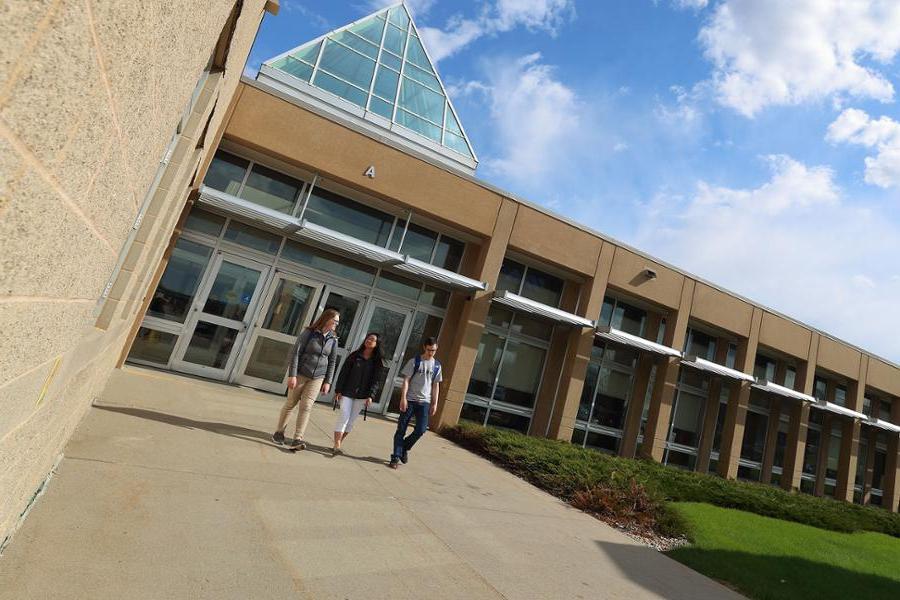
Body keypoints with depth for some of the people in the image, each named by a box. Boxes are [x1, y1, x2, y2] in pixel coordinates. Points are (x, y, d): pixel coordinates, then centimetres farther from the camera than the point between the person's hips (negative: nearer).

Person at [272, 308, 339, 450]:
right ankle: (279, 432, 27)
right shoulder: (309, 332, -10)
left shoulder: (333, 339, 2)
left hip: (317, 378, 3)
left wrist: (328, 381, 3)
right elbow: (295, 352, -11)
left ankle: (297, 439, -5)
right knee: (290, 404, 8)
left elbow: (332, 361, 8)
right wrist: (292, 375, -16)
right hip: (300, 374, -3)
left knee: (306, 407, -6)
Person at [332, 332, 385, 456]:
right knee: (344, 416, -11)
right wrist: (338, 390, -4)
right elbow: (343, 373, 2)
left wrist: (371, 396, -12)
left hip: (361, 396, 1)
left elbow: (376, 380, -1)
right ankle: (337, 446, -10)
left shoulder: (378, 362, 3)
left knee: (351, 421, 4)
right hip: (347, 392, -1)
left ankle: (337, 445, 15)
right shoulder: (354, 356, 3)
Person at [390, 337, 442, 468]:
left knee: (421, 430, -5)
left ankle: (405, 448, 20)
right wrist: (403, 398, -14)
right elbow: (406, 380, -6)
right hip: (410, 400, -3)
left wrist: (435, 403, 6)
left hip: (424, 402, 3)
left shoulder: (437, 365, 8)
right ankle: (396, 457, 9)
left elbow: (436, 385, 11)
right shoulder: (414, 361, -3)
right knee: (401, 429, 0)